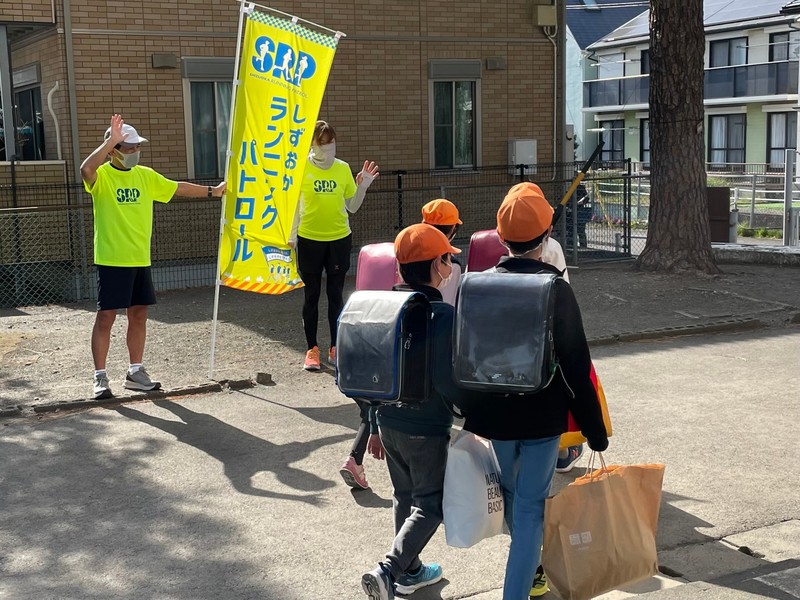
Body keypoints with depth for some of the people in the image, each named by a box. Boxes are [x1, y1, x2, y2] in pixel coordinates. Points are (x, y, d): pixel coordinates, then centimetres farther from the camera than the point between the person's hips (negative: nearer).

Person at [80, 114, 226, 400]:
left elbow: (178, 188, 20)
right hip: (111, 260, -6)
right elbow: (86, 169, -32)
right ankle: (100, 377, 4)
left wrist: (213, 191, 22)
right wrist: (110, 141, -32)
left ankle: (135, 372, 21)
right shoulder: (102, 176, -8)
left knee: (139, 314, 10)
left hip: (140, 259, 6)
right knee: (106, 316, -3)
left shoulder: (145, 175, 11)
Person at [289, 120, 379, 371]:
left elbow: (352, 207, 9)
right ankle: (312, 349, 12)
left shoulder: (343, 168, 4)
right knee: (311, 295, 5)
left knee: (336, 295, 6)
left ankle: (335, 347, 15)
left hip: (339, 239, 2)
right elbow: (293, 204, 1)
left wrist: (363, 186, -5)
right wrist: (291, 237, -4)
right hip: (309, 239, -2)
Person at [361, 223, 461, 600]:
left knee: (404, 496, 22)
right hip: (427, 428, -7)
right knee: (429, 505, 6)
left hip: (389, 422, 7)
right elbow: (446, 379, -21)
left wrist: (375, 427, 15)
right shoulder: (442, 315, -19)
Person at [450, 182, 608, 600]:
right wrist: (594, 427, -4)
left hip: (493, 414, 4)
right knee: (531, 507, 5)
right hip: (542, 416, -4)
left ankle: (529, 565, 45)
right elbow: (576, 366, -12)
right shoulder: (555, 289, -15)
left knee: (511, 496, 24)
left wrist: (467, 412, 17)